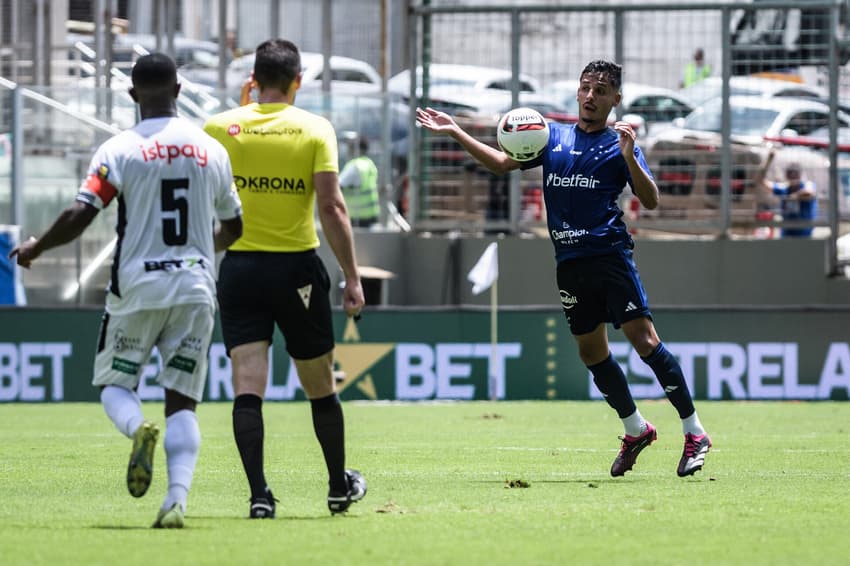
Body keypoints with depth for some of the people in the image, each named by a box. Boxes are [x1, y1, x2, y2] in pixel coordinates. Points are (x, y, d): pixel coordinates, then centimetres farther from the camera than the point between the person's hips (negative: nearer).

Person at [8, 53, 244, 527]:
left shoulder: (120, 150, -7)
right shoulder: (212, 150, 5)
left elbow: (79, 216, -13)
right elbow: (233, 227, 15)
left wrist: (35, 249, 4)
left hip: (137, 288, -2)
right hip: (196, 287, 3)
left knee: (115, 383, 15)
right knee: (183, 401, 6)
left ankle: (139, 428, -20)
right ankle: (178, 499, -13)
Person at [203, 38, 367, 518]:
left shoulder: (221, 126, -1)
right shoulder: (315, 129, -5)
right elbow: (331, 206, -11)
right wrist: (353, 277, -5)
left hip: (239, 267, 1)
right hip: (298, 267, -1)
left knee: (247, 388, -3)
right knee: (320, 385, 15)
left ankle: (259, 495, -14)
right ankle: (340, 487, 27)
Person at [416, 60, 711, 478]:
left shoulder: (618, 144, 0)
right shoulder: (553, 137, 15)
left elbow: (650, 201, -9)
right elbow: (503, 163, 23)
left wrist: (629, 157, -24)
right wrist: (455, 133, 17)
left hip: (609, 252, -6)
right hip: (569, 262, 6)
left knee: (644, 338, -14)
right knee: (591, 350, 9)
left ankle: (695, 434, -10)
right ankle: (635, 430, 26)